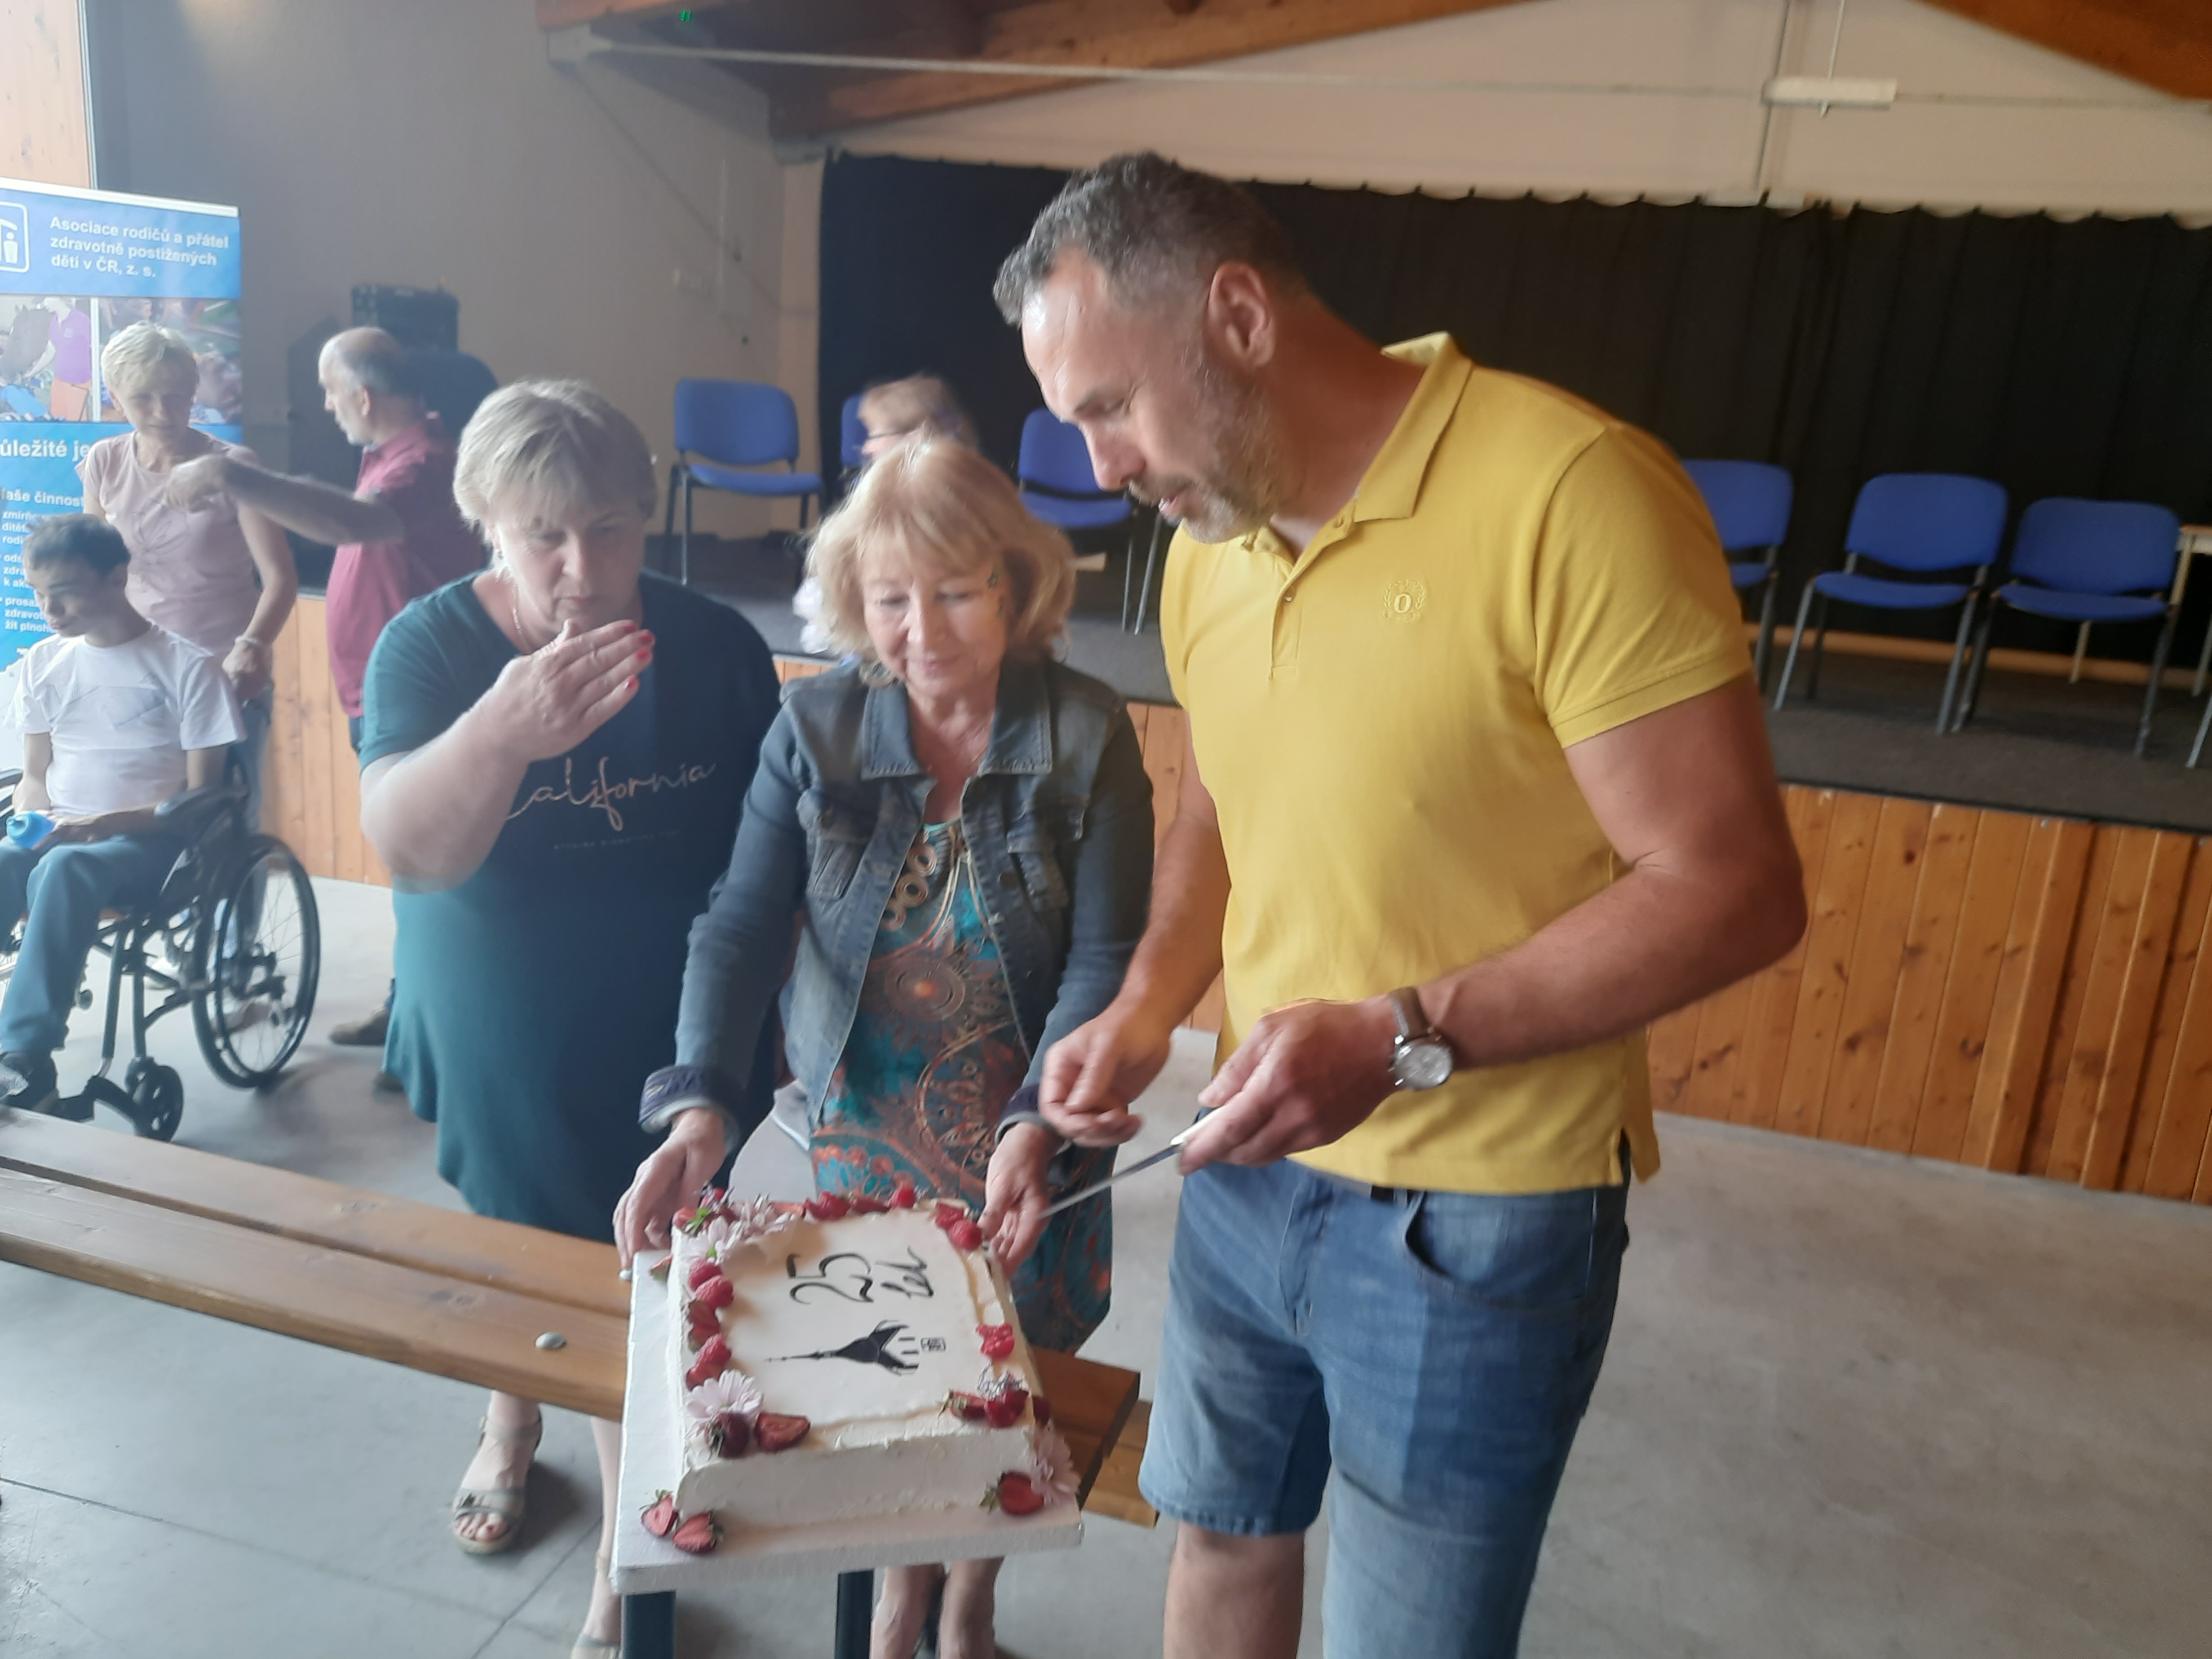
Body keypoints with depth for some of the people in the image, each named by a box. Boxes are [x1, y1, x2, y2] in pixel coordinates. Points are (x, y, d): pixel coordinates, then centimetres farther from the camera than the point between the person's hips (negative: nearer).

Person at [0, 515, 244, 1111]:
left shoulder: (187, 666, -4)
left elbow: (202, 796, -7)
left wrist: (103, 824, -19)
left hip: (149, 840, -4)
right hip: (58, 834, 5)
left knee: (65, 869, -38)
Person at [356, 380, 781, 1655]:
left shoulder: (716, 644, -12)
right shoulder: (431, 646, -14)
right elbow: (407, 847, -30)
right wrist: (502, 731, -49)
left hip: (672, 1051, -1)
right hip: (502, 1052, 1)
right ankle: (510, 1425, 56)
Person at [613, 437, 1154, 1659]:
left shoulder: (1086, 736, -14)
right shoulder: (815, 729, -9)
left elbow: (1105, 959, -16)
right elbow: (741, 927, -13)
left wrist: (1037, 1126, -30)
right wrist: (699, 1103, -28)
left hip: (1026, 1145, -1)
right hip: (864, 1134, 2)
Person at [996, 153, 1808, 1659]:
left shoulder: (1571, 495, -22)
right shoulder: (1209, 538, 1)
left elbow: (1736, 886, -21)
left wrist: (1404, 1038, -26)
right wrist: (1148, 1009, 0)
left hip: (1478, 1222, -6)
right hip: (1251, 1165, 6)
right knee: (1223, 1533, 24)